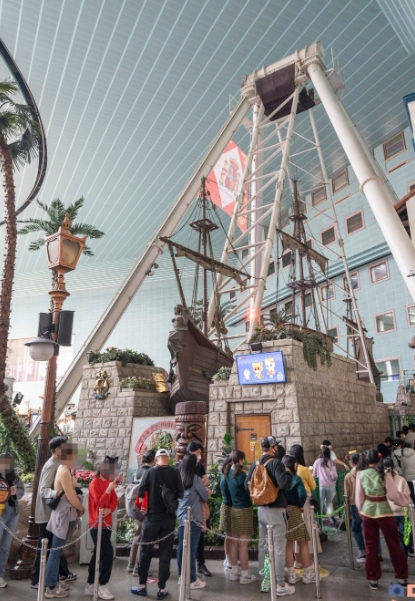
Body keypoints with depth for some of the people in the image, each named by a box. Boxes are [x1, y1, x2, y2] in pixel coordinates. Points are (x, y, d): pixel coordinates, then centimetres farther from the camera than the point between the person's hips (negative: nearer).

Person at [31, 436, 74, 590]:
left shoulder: (57, 464, 7)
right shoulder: (51, 466, -22)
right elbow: (43, 490, -28)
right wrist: (57, 493, -44)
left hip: (53, 512, 10)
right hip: (47, 513, -10)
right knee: (45, 547, 2)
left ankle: (63, 573, 31)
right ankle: (36, 580, 14)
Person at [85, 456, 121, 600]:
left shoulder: (110, 482, 8)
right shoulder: (95, 483, -15)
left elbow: (114, 501, 5)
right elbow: (99, 503, -21)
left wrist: (109, 509, -15)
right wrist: (109, 489, -31)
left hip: (106, 523, 8)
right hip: (97, 524, -8)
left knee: (98, 554, 15)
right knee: (108, 553, -10)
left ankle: (90, 585, 26)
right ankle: (102, 587, 1)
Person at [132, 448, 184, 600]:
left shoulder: (150, 472, -7)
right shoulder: (175, 473, -6)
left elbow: (141, 493, -7)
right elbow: (181, 494, -4)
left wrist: (143, 507, 9)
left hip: (152, 517, 0)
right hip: (169, 518, 0)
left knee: (145, 552, 14)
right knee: (165, 554, 9)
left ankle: (142, 585, 22)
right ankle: (162, 589, 15)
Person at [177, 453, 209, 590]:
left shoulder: (179, 478, 2)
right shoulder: (196, 479, -15)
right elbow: (205, 497, -4)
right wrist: (206, 492, 18)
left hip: (181, 517, 6)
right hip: (193, 518, -6)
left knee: (181, 547, 13)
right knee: (192, 549, 1)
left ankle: (182, 576, 25)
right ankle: (192, 580, 9)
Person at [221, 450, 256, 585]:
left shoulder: (225, 474, 2)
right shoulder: (242, 475, -19)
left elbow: (224, 491, 7)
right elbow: (249, 492, -12)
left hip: (232, 509, 7)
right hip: (244, 510, -7)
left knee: (233, 541, 15)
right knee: (243, 544, 1)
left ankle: (234, 571, 25)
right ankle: (245, 575, 9)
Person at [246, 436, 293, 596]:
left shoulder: (254, 465, 4)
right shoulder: (275, 463, -18)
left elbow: (248, 485, 7)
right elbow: (284, 483, -30)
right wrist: (288, 472, -12)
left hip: (261, 509, 7)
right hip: (276, 510, -7)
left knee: (263, 545, 17)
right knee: (279, 547, 3)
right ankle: (280, 585, 9)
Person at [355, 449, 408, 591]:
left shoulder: (360, 474, -7)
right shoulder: (385, 475, -15)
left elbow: (359, 497, -1)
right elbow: (394, 495, -9)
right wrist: (404, 500, 13)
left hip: (368, 512, 2)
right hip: (384, 512, -2)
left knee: (371, 546, 14)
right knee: (394, 544, 17)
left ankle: (373, 579, 23)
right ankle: (402, 577, 30)